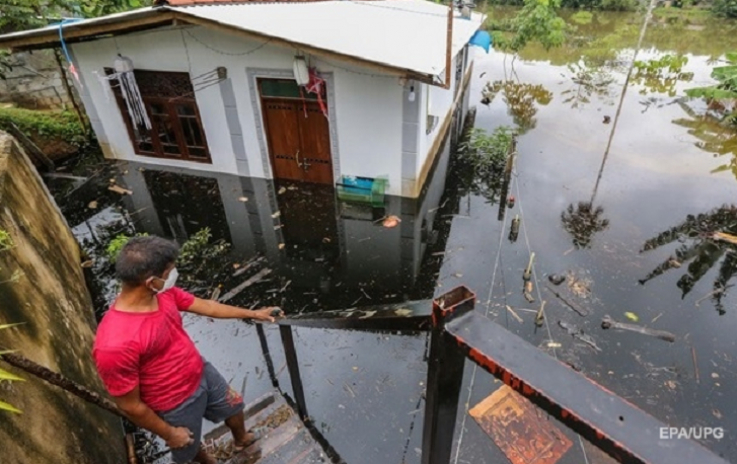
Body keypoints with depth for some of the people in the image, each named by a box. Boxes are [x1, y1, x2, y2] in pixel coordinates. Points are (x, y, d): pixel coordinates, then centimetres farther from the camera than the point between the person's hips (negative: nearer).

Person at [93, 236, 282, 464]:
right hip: (177, 404, -6)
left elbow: (206, 306, 0)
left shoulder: (164, 293, -16)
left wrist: (252, 313, 7)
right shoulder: (115, 345, -38)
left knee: (233, 405, 30)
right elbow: (130, 406, -25)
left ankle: (241, 439, 63)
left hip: (202, 373, 7)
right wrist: (169, 433, -11)